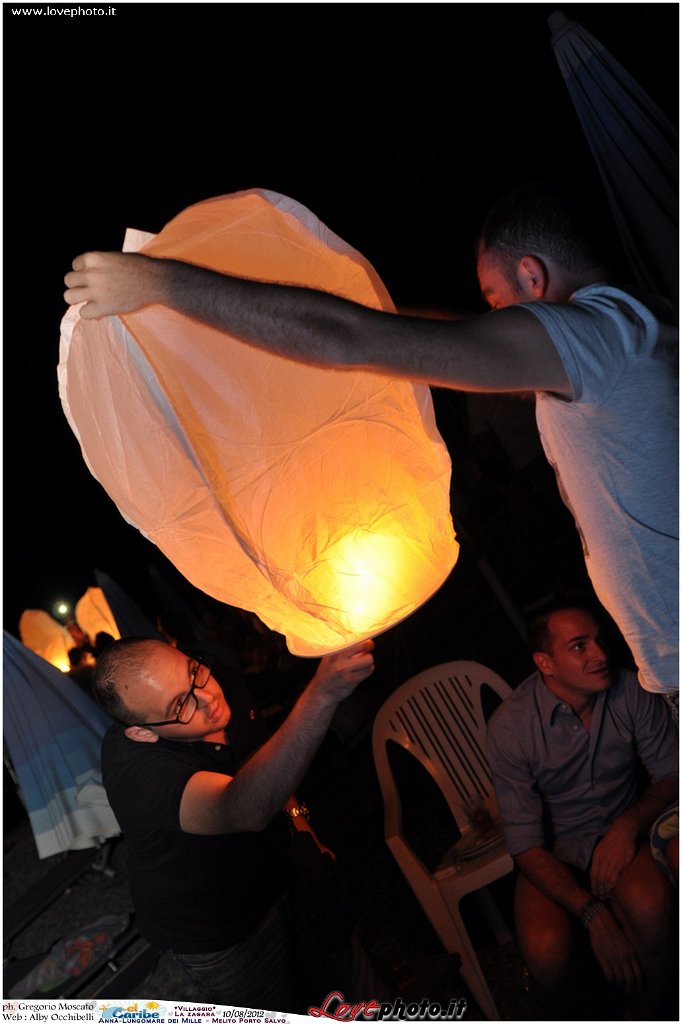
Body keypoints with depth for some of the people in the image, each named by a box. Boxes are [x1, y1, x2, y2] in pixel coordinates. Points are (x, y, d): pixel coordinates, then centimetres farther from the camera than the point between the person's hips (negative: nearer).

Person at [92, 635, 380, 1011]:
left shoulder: (221, 691, -16)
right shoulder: (134, 768, -39)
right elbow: (245, 809, -57)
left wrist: (300, 823, 0)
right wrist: (321, 694, -67)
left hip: (283, 872, 6)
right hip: (222, 933, -6)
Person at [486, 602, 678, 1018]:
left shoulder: (632, 692, -13)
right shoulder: (509, 726, -20)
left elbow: (672, 773, -1)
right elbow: (525, 843, -17)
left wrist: (629, 824, -20)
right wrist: (593, 915, -28)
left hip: (623, 832, 1)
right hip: (555, 851, -1)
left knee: (648, 908, -32)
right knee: (546, 951, -27)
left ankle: (655, 1006, 0)